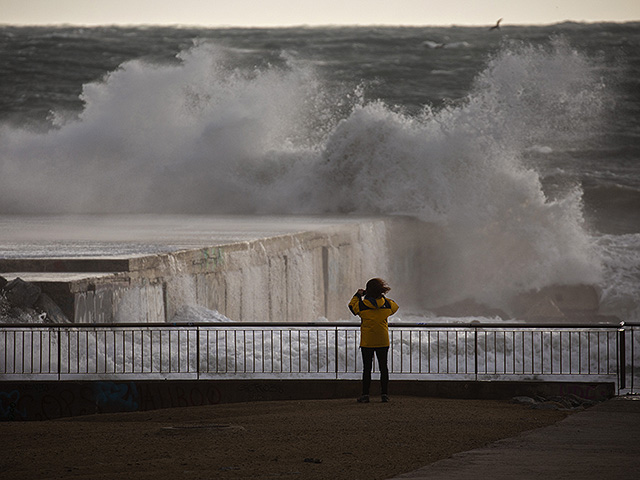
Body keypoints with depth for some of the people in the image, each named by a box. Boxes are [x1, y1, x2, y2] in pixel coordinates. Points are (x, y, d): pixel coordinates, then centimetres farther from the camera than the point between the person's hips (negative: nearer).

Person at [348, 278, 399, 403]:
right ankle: (384, 394, 6)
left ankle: (365, 394, 2)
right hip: (383, 341, 2)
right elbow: (395, 306, 18)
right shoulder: (386, 305, -5)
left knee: (367, 368, 3)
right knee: (383, 367, 8)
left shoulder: (362, 305, -11)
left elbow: (352, 305, 11)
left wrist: (358, 295, 24)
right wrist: (383, 297, 22)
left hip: (367, 342, -2)